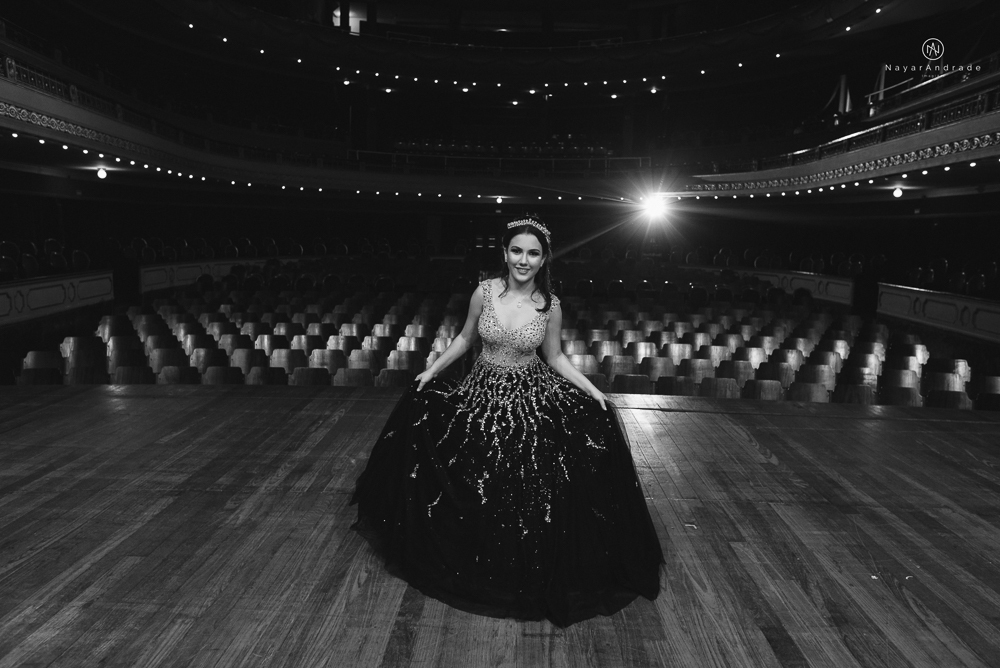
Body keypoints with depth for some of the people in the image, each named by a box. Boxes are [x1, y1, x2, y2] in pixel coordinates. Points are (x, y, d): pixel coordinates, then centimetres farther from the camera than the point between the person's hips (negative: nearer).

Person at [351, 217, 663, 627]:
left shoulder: (550, 305, -10)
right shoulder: (484, 292, -11)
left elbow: (555, 358, 3)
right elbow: (465, 339, 6)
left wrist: (593, 391, -4)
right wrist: (433, 369, 2)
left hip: (532, 401, -1)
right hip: (482, 395, 1)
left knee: (532, 490, -1)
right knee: (476, 485, 8)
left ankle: (533, 575, 26)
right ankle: (479, 566, 37)